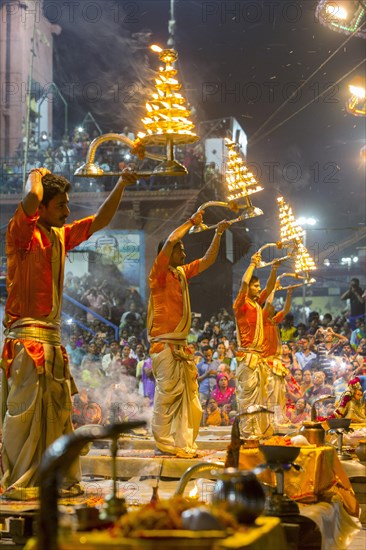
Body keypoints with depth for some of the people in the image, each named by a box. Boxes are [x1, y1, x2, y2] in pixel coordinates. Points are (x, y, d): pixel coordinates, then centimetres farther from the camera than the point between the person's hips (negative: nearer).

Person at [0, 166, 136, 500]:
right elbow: (31, 197, -27)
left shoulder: (60, 236, 16)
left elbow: (100, 221, 24)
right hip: (27, 336, -8)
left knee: (58, 412, 11)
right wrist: (36, 174, -6)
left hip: (52, 337, 8)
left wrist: (121, 186, 15)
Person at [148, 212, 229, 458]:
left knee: (189, 396, 6)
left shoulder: (182, 273, 15)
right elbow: (171, 240, -18)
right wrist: (192, 222, -7)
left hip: (181, 345, 8)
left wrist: (218, 234, 13)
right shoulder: (159, 273, -6)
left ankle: (185, 444, 9)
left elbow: (207, 260, 22)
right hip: (165, 344, -8)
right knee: (166, 395, -7)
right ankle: (164, 443, -2)